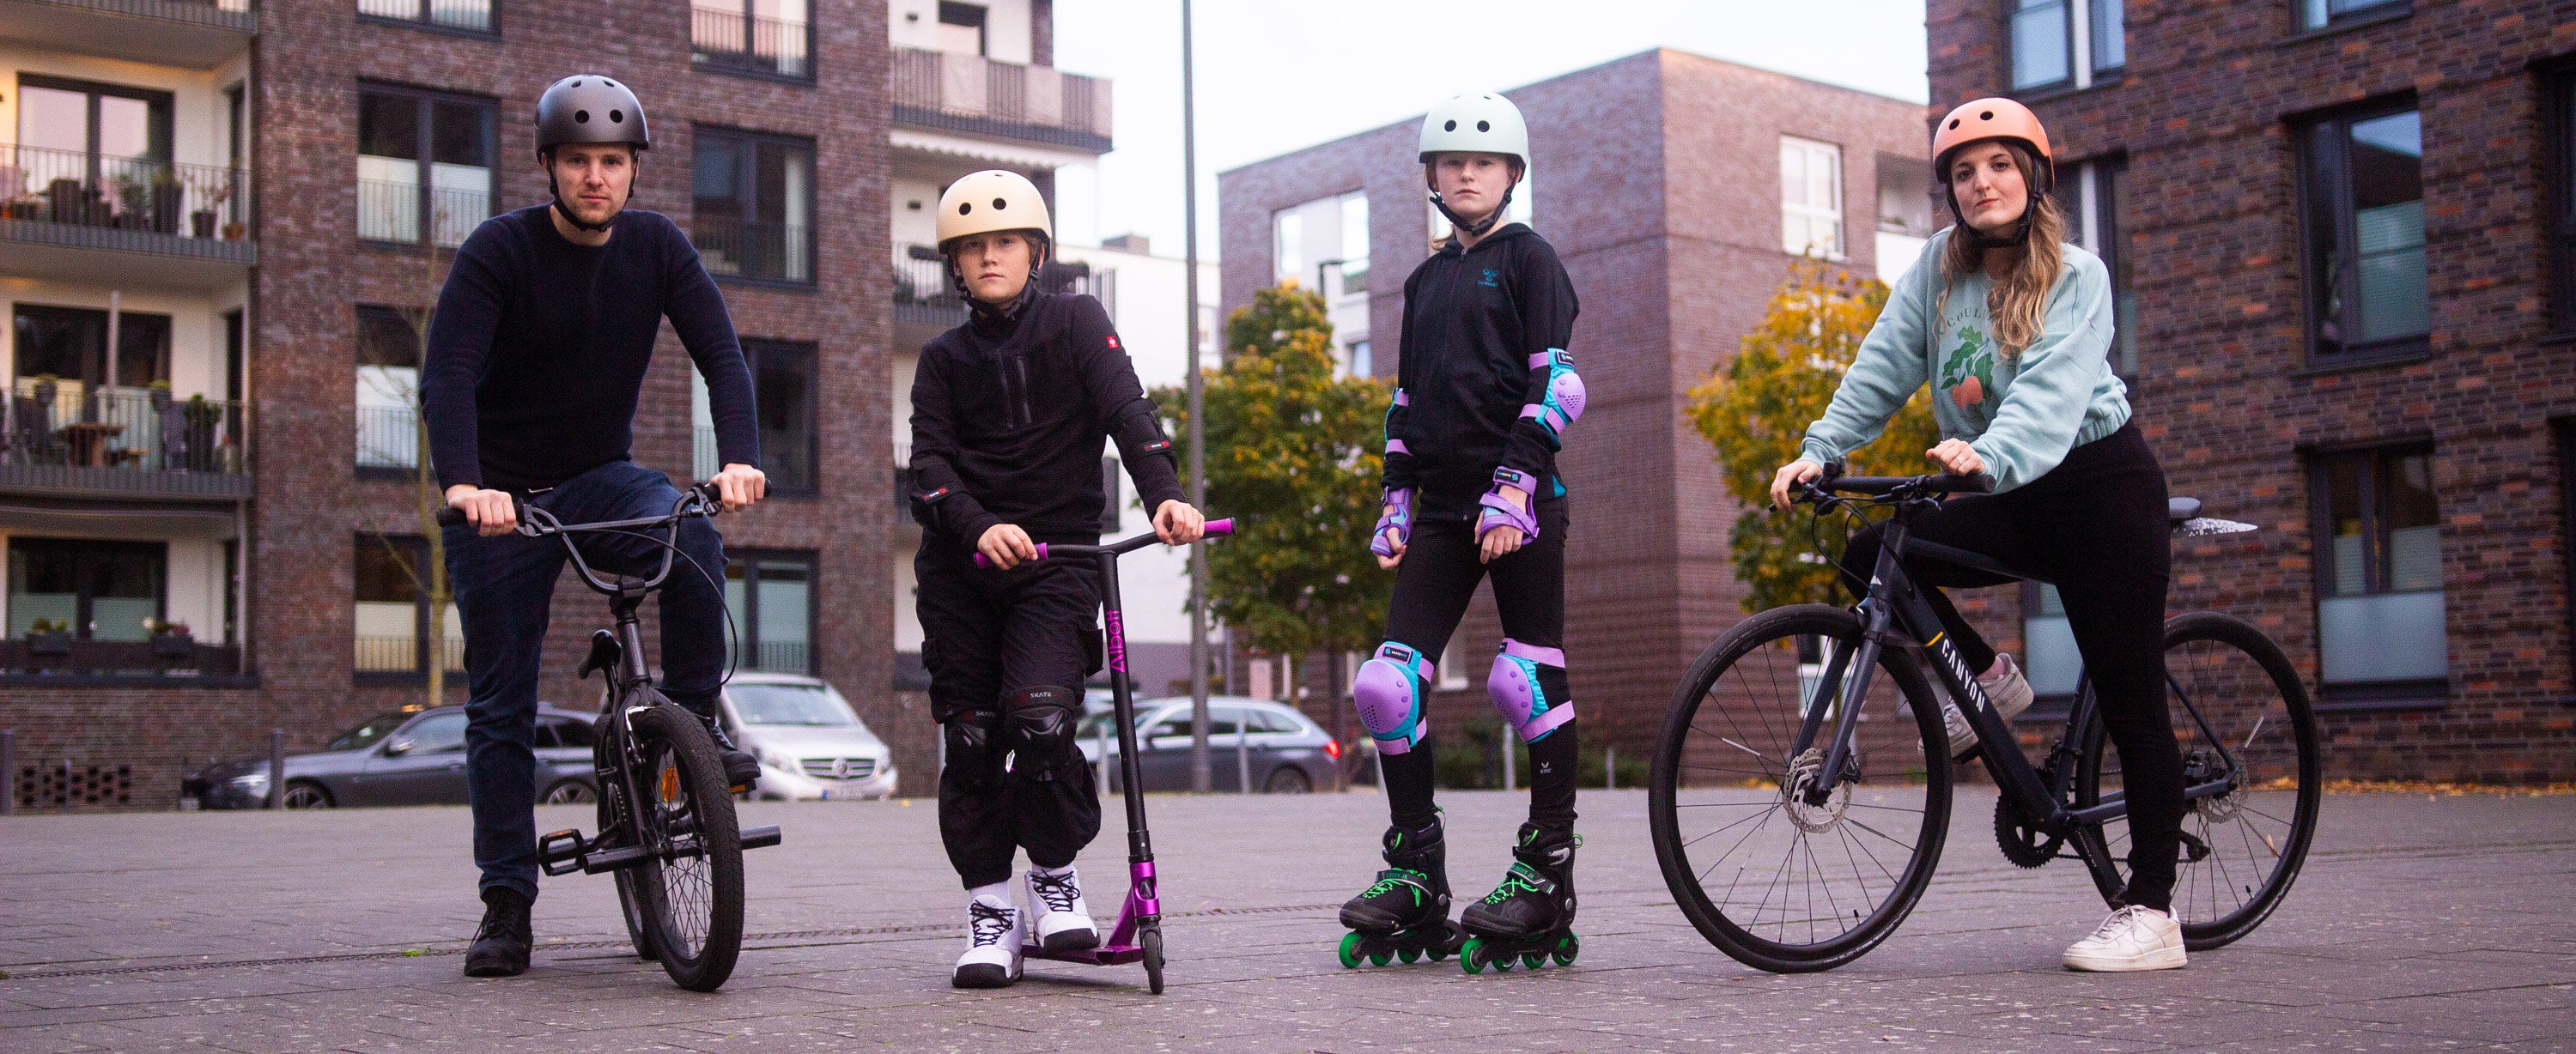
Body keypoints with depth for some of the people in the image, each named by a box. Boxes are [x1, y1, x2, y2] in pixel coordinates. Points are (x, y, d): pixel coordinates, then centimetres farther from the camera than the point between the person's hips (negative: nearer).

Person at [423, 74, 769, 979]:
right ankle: (506, 903, 8)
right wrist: (463, 483, -42)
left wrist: (740, 459, -32)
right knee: (500, 702, 0)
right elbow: (446, 375, -25)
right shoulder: (500, 249, -13)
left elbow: (723, 357, -13)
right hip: (502, 495, -2)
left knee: (694, 535, -32)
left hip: (602, 478, 2)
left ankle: (696, 725, -15)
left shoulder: (657, 247, -4)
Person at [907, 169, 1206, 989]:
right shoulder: (944, 358, 13)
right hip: (962, 565, 2)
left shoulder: (1075, 322, 8)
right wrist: (977, 526, -21)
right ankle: (989, 908, 10)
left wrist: (1165, 495, -25)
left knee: (1041, 718, -20)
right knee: (970, 736, -1)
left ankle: (1056, 873, 2)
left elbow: (1126, 410, -7)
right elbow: (930, 460, -1)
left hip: (1057, 558, -2)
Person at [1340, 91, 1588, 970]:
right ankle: (1414, 873, 6)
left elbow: (1556, 380, -7)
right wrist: (1397, 499, 16)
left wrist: (1514, 484, -15)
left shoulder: (1527, 258, 3)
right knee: (1387, 684, -4)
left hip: (1521, 502, -6)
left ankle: (1545, 872, 3)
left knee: (1530, 682, -6)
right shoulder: (1426, 282, 21)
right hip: (1442, 508, 6)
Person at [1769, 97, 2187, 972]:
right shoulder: (1940, 266, 4)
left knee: (2129, 699, -7)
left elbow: (2053, 385, -28)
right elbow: (1885, 365, -4)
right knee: (1870, 559, -9)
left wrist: (1990, 455, -46)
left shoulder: (2075, 274, -11)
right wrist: (1819, 449, -18)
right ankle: (1990, 681, 11)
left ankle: (2151, 911, -2)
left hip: (2100, 483, -6)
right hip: (2016, 502, 6)